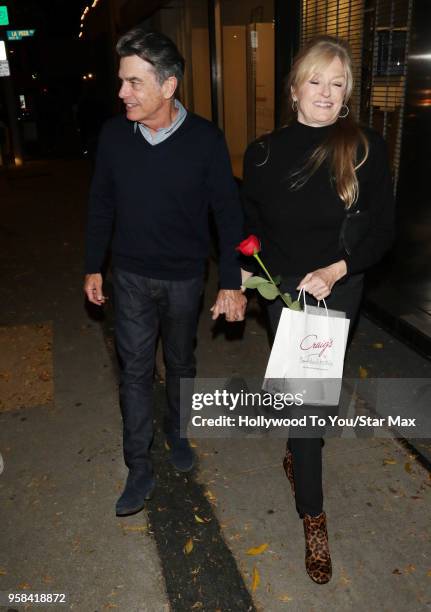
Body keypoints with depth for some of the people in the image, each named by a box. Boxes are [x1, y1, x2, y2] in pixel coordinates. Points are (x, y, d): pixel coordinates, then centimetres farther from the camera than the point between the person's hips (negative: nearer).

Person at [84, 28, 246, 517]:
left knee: (180, 362, 18)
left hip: (184, 277, -1)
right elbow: (101, 205, 3)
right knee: (134, 370, 5)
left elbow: (227, 214, -9)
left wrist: (232, 282, -11)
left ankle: (176, 432, 44)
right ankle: (139, 469, 20)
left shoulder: (205, 140, -15)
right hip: (131, 275, 1)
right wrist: (93, 267, 6)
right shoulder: (113, 134, -8)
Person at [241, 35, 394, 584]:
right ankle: (312, 515, 19)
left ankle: (297, 451, 44)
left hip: (340, 286, 0)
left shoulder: (366, 149, -8)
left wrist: (337, 269, -19)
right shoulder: (263, 153, -3)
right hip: (284, 289, 0)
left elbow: (382, 230, -6)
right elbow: (250, 224, 8)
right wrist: (242, 273, -4)